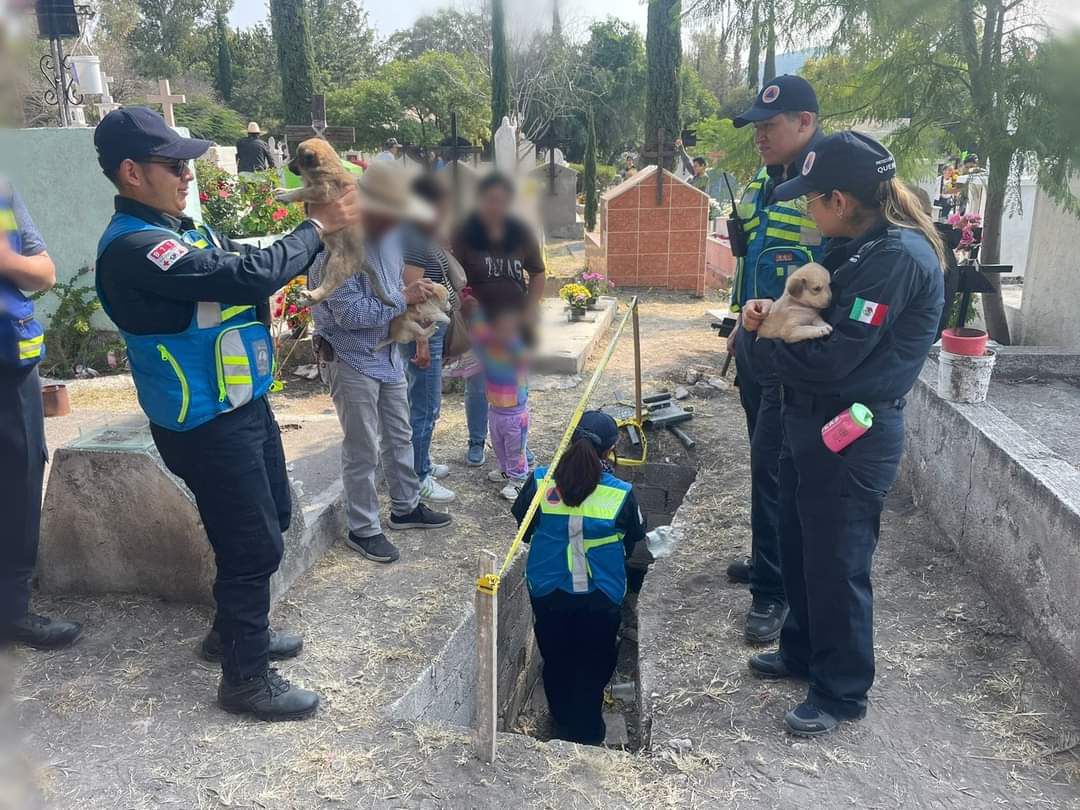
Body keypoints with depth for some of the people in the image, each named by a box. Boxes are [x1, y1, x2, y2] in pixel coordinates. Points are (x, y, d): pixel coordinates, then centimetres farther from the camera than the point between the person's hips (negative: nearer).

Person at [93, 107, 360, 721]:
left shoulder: (179, 227, 8)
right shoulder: (133, 247, -23)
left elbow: (254, 262, 11)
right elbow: (251, 275, -30)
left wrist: (322, 227, -4)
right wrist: (318, 228, -18)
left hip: (245, 406, 10)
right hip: (207, 427, -10)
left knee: (273, 519, 22)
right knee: (254, 546, -1)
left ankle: (236, 631, 41)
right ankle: (246, 678, 17)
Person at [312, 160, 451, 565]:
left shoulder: (387, 235, 3)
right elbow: (350, 313, -26)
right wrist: (404, 298, -22)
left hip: (388, 355, 8)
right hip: (353, 361, -8)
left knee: (399, 438, 19)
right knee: (363, 451, 2)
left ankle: (406, 508, 36)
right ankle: (362, 530, 18)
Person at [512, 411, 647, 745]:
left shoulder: (540, 482, -17)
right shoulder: (620, 494, -19)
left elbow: (522, 529, -1)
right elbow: (634, 538, -2)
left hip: (547, 592, 2)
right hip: (600, 596, -1)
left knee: (556, 660, 24)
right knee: (594, 665, 21)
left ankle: (563, 724, 43)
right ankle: (587, 732, 36)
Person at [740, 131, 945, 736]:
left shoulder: (898, 257, -23)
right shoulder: (859, 245, 7)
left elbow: (831, 359, -26)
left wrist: (760, 341, -11)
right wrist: (780, 320, -5)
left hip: (854, 437, -10)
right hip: (815, 421, 10)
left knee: (837, 566, 5)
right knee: (801, 550, 22)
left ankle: (843, 692, 24)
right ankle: (803, 652, 42)